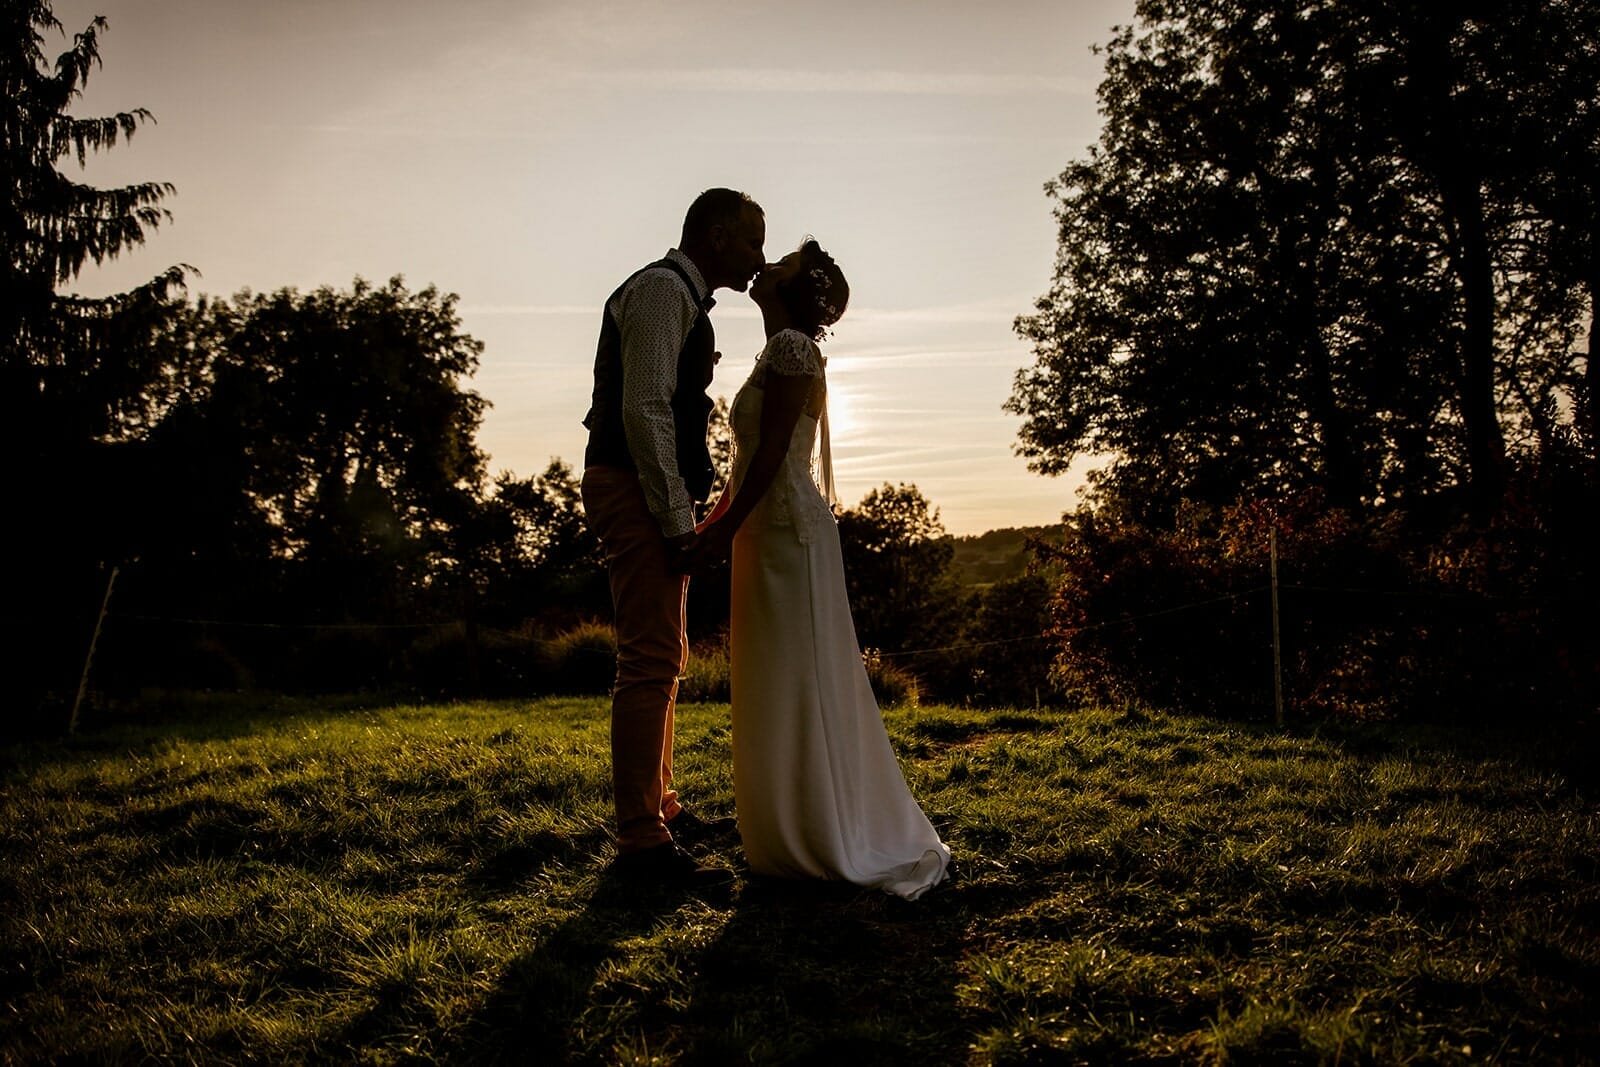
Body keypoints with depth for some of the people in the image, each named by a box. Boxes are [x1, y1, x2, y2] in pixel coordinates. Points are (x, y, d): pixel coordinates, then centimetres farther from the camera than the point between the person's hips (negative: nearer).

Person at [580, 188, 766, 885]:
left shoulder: (680, 296, 22)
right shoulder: (663, 289, -10)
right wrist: (678, 518, -22)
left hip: (655, 497, 11)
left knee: (663, 658, 16)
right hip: (637, 493, -11)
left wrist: (683, 509, 18)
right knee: (650, 662, -11)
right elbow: (644, 410, -21)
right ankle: (641, 842, -6)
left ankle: (661, 808, 29)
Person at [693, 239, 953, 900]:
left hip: (788, 531, -10)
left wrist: (725, 529, -19)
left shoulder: (791, 346, -10)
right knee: (779, 688, 13)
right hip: (769, 533, 10)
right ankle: (801, 838, 22)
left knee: (797, 685, -5)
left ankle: (830, 846, 4)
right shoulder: (778, 354, 19)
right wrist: (713, 526, 20)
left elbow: (773, 451, -18)